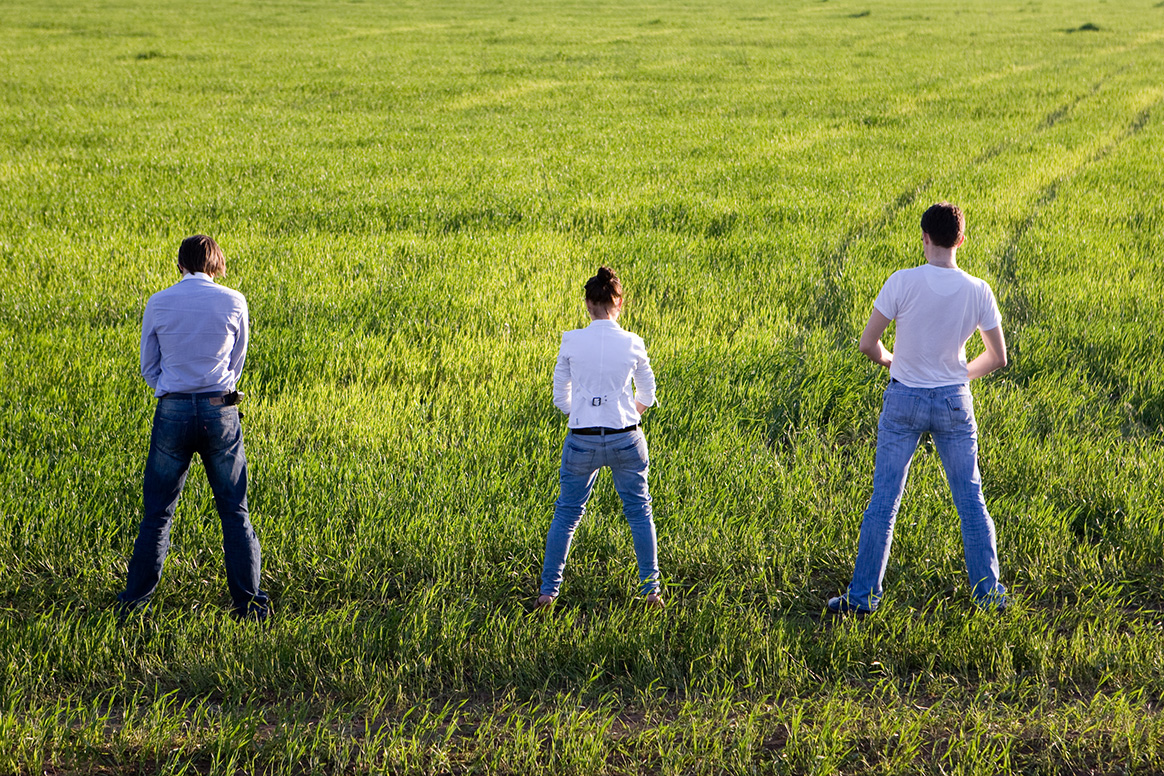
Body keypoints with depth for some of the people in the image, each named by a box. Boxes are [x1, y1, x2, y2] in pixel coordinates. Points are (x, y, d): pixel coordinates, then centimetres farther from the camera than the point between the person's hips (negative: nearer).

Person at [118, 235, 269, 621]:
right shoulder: (233, 302, -2)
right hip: (221, 411, 0)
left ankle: (134, 599, 13)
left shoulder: (158, 303, 0)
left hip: (173, 410, 0)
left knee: (157, 511, 8)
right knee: (235, 510, 8)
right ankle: (249, 601, 8)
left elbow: (148, 367, 9)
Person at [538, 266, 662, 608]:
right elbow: (646, 396, 10)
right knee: (639, 512, 14)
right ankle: (651, 589, 15)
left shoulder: (571, 342, -6)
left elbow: (560, 397, 3)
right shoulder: (633, 344, -4)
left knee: (567, 513, 11)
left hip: (582, 439, 0)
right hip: (626, 439, 0)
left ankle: (548, 591, 11)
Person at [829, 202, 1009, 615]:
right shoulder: (978, 291, -7)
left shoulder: (902, 282, -14)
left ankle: (862, 594, 10)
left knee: (884, 500, 6)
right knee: (970, 500, 12)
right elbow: (998, 357, 0)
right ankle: (988, 592, 17)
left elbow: (868, 344, -11)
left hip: (904, 399, -1)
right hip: (954, 403, 2)